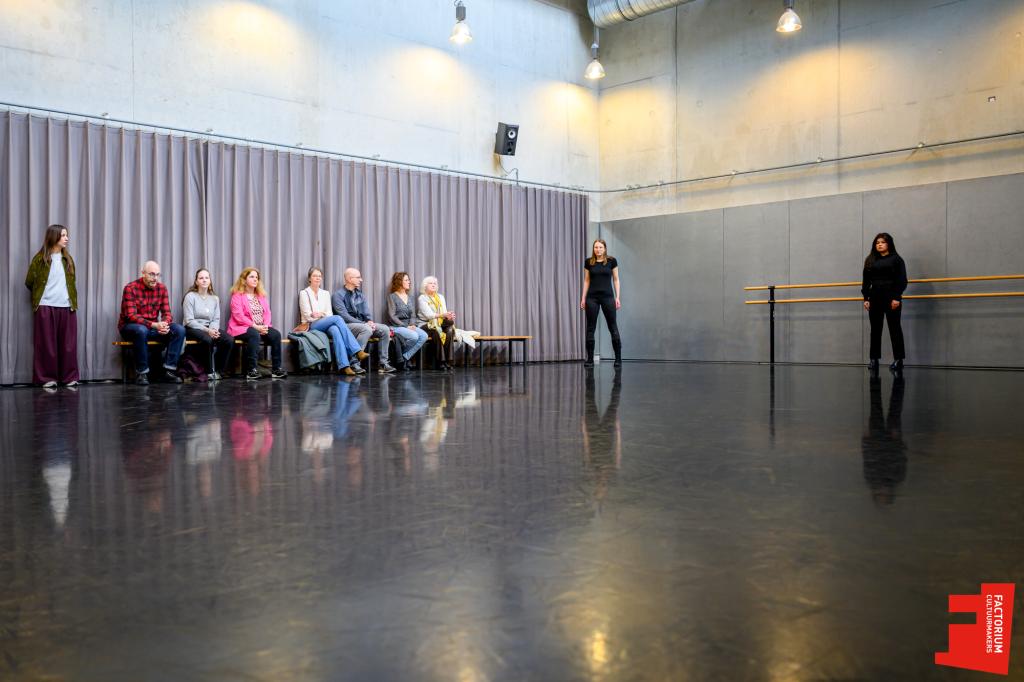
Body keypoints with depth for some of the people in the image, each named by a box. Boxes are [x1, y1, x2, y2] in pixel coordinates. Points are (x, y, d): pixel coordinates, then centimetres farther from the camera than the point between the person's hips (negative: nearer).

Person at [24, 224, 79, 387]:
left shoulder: (68, 259, 12)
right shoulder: (40, 258, -1)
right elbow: (30, 282, 5)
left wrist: (73, 302, 13)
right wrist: (41, 296, 15)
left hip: (67, 306, 4)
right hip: (45, 307, -3)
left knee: (68, 343, 3)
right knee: (47, 344, 0)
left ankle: (70, 377, 8)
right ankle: (47, 378, 6)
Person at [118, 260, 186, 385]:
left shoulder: (162, 288, 2)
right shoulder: (130, 288, -14)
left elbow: (166, 312, 0)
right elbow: (131, 316, -22)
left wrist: (165, 324, -26)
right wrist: (153, 325, -35)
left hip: (153, 327, 5)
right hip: (130, 327, -5)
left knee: (179, 330, -17)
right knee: (141, 330, -40)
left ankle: (169, 371, -19)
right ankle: (142, 373, -25)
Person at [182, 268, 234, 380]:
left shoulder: (215, 298, 12)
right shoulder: (190, 296, -5)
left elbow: (216, 319, 7)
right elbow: (189, 320, -11)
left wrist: (213, 329, -16)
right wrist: (207, 330, -22)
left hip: (209, 328, 5)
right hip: (192, 328, -5)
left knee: (230, 340, -23)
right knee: (207, 339, -38)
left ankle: (218, 370, -9)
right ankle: (209, 372, -20)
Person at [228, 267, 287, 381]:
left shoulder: (261, 295, 20)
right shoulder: (237, 295, -1)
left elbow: (267, 312, 11)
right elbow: (239, 316, -12)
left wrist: (265, 326, -10)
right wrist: (255, 326, -19)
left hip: (261, 328, 6)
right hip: (242, 328, -6)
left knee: (276, 334, -22)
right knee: (254, 334, -38)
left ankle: (276, 369, -21)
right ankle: (251, 370, -38)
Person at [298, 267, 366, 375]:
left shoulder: (326, 293, 20)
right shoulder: (304, 293, 6)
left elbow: (329, 314, 11)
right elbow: (307, 316, -4)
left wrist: (319, 314, -11)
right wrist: (324, 315, -16)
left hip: (326, 325, 4)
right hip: (311, 326, -4)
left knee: (335, 330, -37)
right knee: (337, 318, -33)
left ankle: (344, 365, -51)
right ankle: (357, 351, -41)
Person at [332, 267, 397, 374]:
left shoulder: (360, 294, 17)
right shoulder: (338, 295, -6)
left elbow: (366, 312, 12)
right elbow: (344, 316, -16)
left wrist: (370, 321, -13)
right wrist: (365, 324, -21)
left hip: (362, 324, 7)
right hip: (347, 326, -7)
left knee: (384, 329, -13)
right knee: (367, 329, -35)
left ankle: (383, 363, -11)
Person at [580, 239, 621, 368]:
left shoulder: (612, 261, 0)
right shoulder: (588, 262, 4)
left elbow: (616, 280, 3)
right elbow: (586, 281, 9)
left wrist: (617, 297, -4)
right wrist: (583, 298, 3)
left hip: (607, 297, -1)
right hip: (592, 298, 2)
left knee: (613, 327, 1)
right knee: (590, 328, 2)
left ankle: (618, 358, 8)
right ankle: (590, 359, 8)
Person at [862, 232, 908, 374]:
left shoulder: (896, 259, -1)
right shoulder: (870, 260, 11)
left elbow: (902, 280, -6)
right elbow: (866, 281, 11)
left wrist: (897, 298, -14)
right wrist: (866, 298, 4)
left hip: (891, 298, -4)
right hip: (875, 298, 4)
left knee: (894, 329, 0)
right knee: (875, 330, 6)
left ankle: (898, 359, 4)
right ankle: (873, 359, 12)